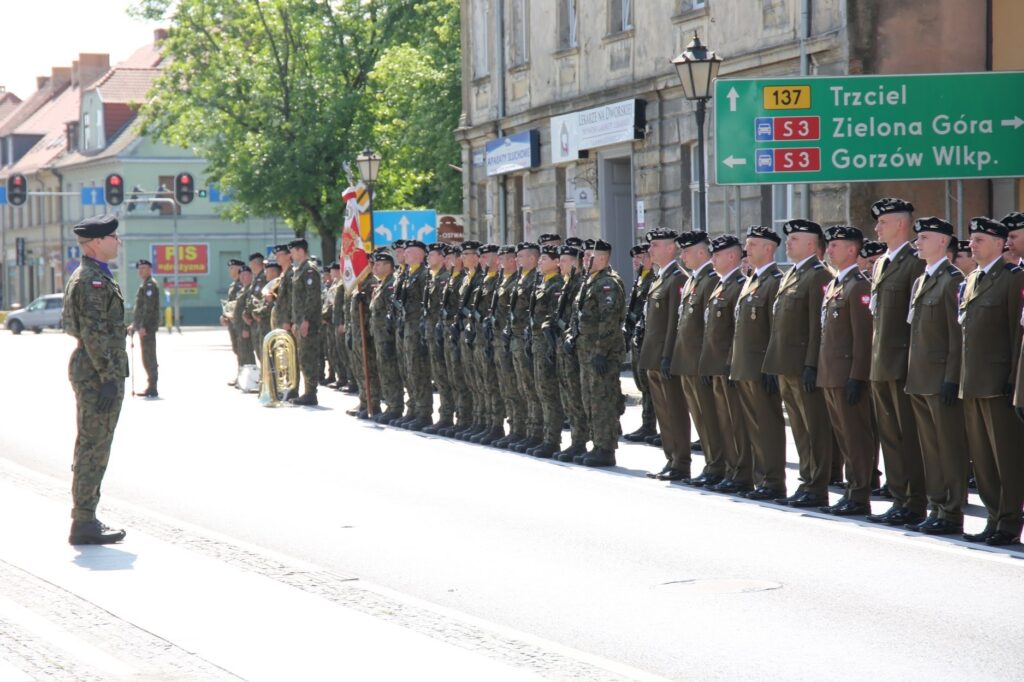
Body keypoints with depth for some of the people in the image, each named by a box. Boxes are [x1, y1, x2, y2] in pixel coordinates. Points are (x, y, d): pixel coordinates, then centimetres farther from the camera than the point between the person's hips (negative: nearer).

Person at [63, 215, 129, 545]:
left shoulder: (96, 276, 18)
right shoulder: (90, 279, -15)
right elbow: (94, 332, -21)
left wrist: (114, 376, 23)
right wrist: (109, 378, -22)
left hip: (94, 372, 11)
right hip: (98, 372, -11)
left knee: (92, 448, 13)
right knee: (93, 448, -8)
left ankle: (85, 519, 19)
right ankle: (84, 523, -6)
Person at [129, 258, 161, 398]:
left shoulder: (150, 285, -12)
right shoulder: (144, 285, 20)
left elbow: (149, 308, -20)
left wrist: (143, 326, -24)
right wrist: (134, 324, 25)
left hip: (147, 327, -10)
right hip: (144, 327, 10)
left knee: (149, 357, -9)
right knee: (147, 358, 12)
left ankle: (152, 389, -8)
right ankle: (151, 388, 17)